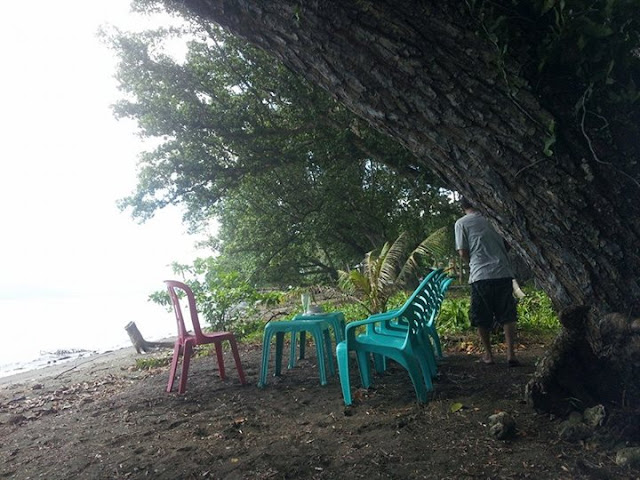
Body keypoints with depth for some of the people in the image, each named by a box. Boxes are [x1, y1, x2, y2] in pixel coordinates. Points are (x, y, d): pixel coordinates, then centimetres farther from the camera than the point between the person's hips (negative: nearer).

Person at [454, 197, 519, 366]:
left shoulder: (462, 223, 0)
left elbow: (463, 253, -3)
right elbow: (506, 244, 16)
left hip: (480, 276, -2)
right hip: (503, 273, 3)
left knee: (482, 319, 10)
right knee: (507, 316, 10)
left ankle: (488, 354, 18)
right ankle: (511, 354, 4)